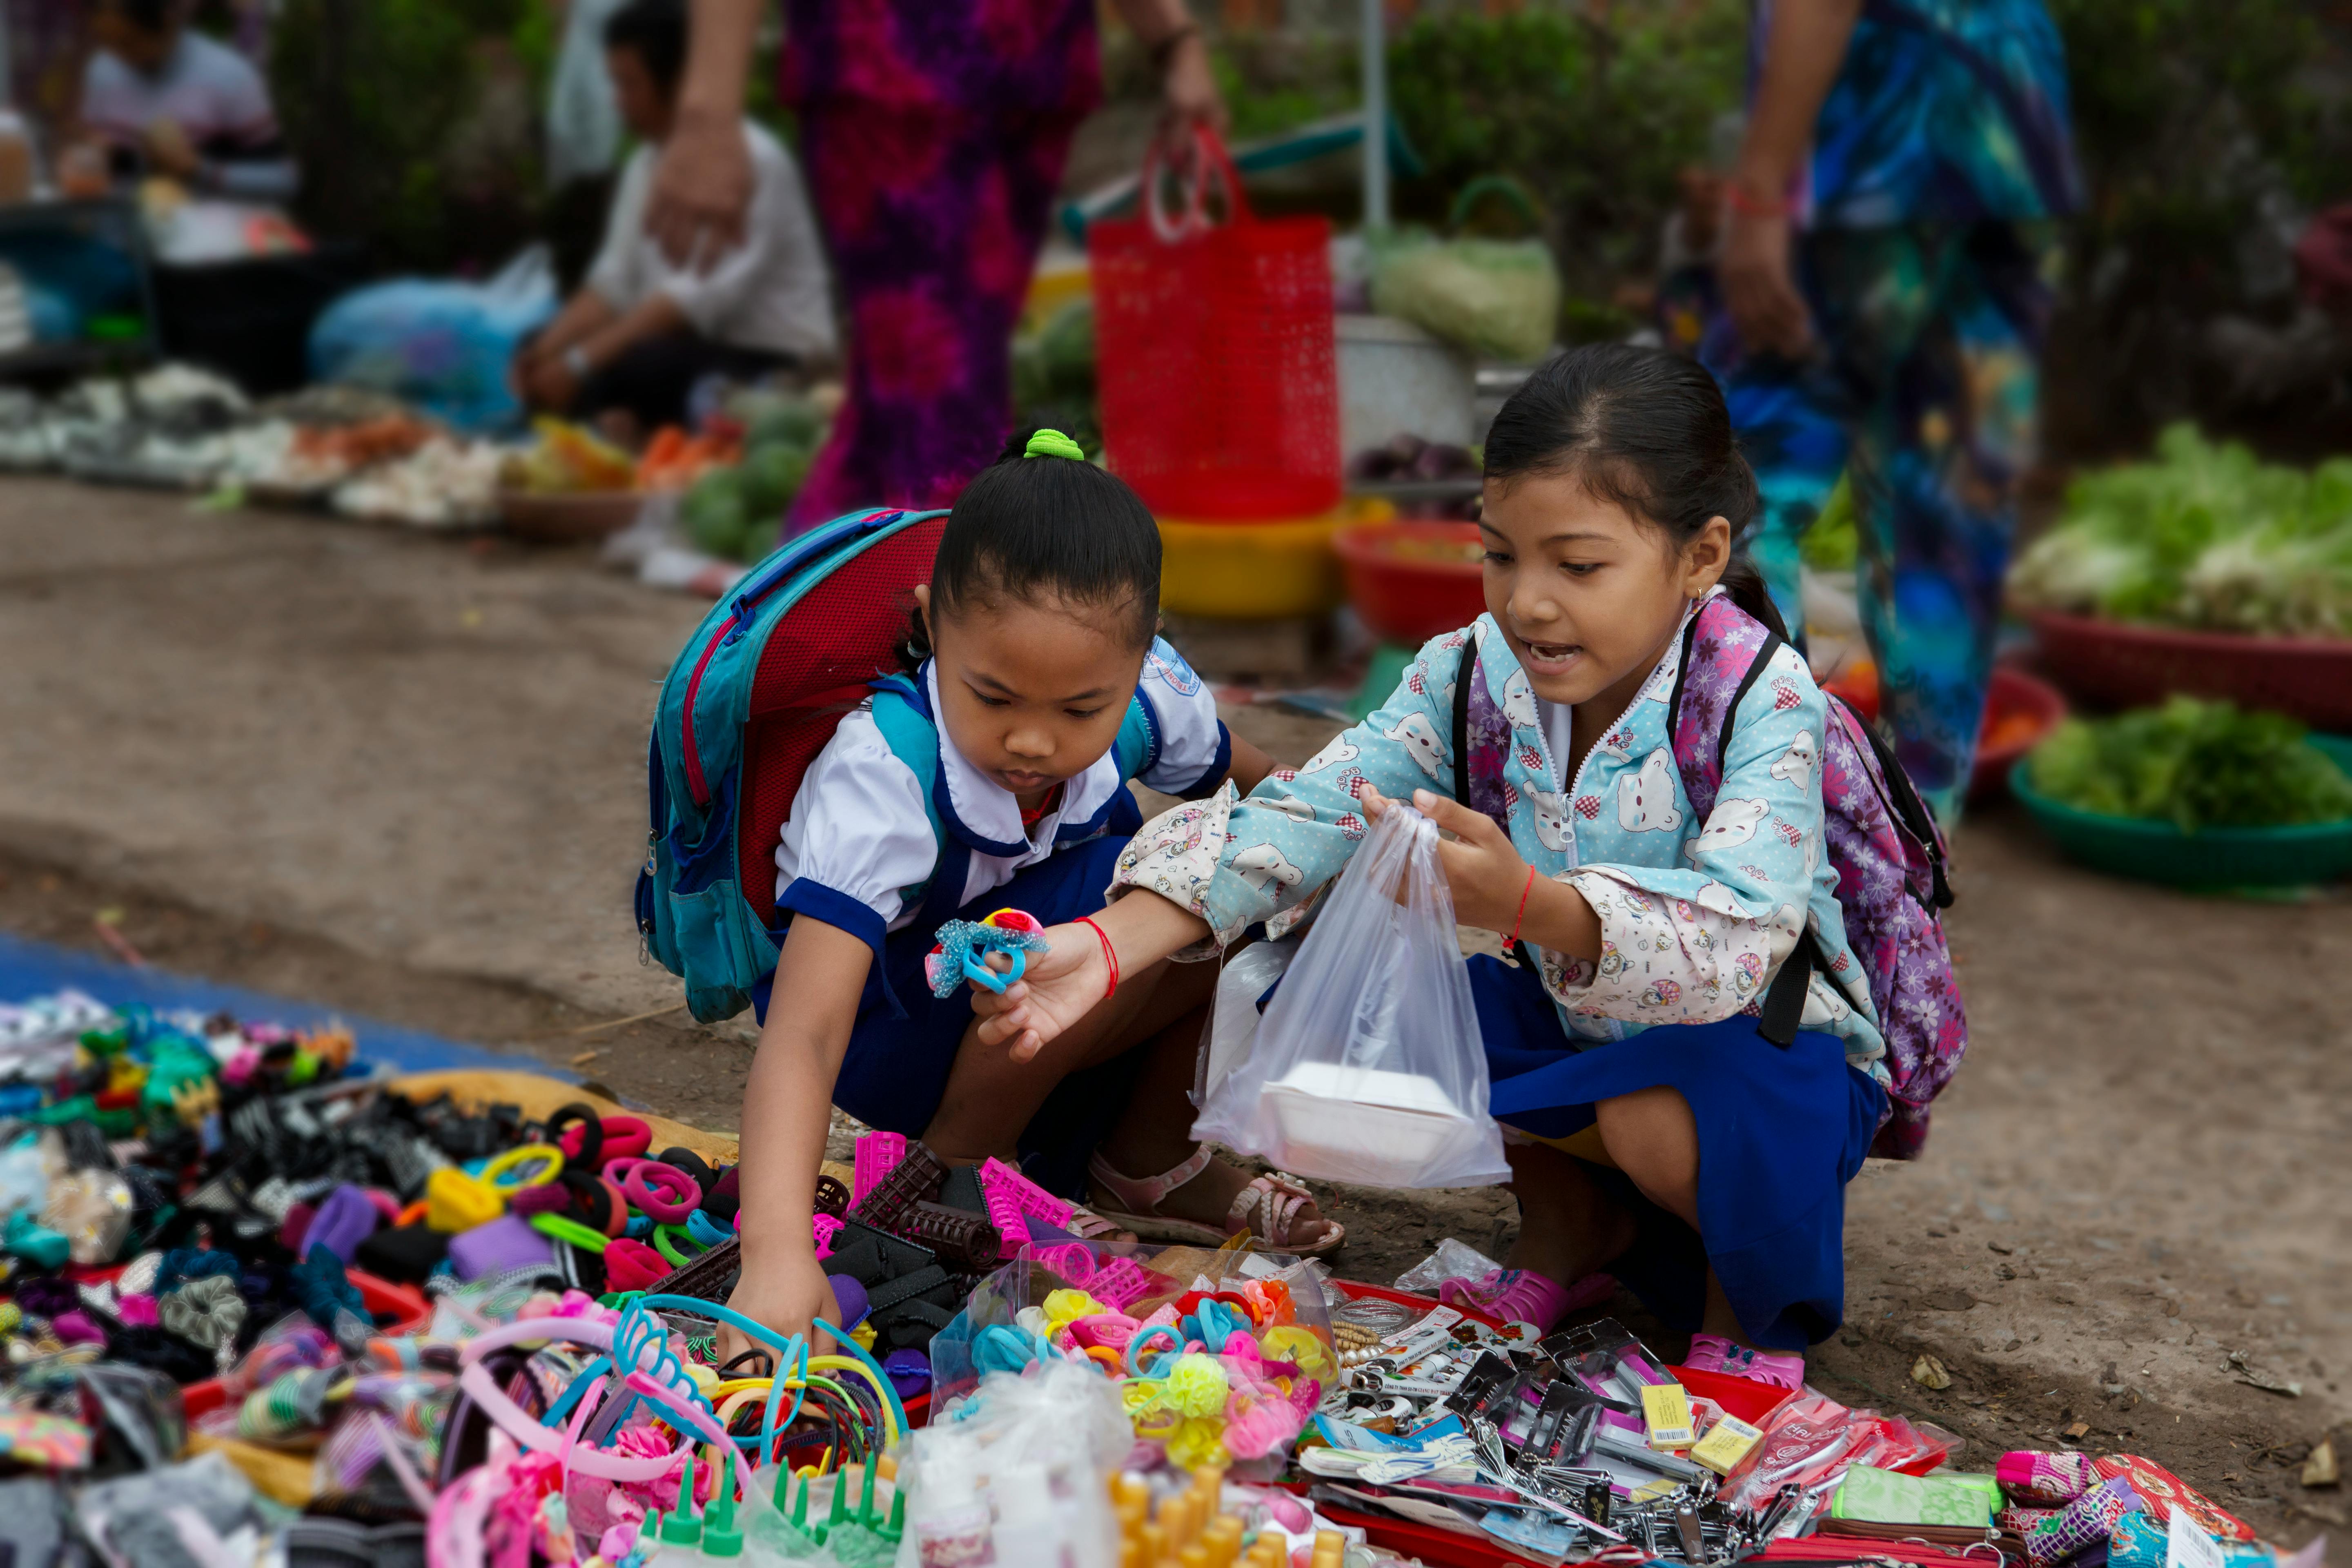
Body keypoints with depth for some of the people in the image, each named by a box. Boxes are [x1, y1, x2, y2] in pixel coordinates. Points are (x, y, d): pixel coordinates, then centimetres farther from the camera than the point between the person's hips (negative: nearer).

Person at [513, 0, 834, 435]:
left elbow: (699, 298, -24)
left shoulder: (753, 160, -16)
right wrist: (547, 349, -11)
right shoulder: (646, 163, 11)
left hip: (772, 362, -8)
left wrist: (581, 363, -28)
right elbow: (613, 283, 6)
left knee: (635, 366, -34)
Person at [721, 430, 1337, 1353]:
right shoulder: (879, 779, -35)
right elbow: (801, 1039, -44)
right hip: (892, 1034, -6)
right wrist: (778, 1254, -56)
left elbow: (1254, 783, 6)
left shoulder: (1147, 696, -20)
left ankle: (1145, 1159, 5)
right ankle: (953, 1167, -12)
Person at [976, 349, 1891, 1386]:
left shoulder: (1766, 706, -26)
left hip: (1765, 1043, -5)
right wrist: (1106, 946, -32)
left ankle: (1755, 1306, 0)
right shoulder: (1471, 677, -10)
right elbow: (1307, 816, -17)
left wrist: (1528, 902, -60)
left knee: (1659, 1112, -39)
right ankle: (1573, 1223, 9)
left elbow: (1734, 938, -42)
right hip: (1570, 1026, 5)